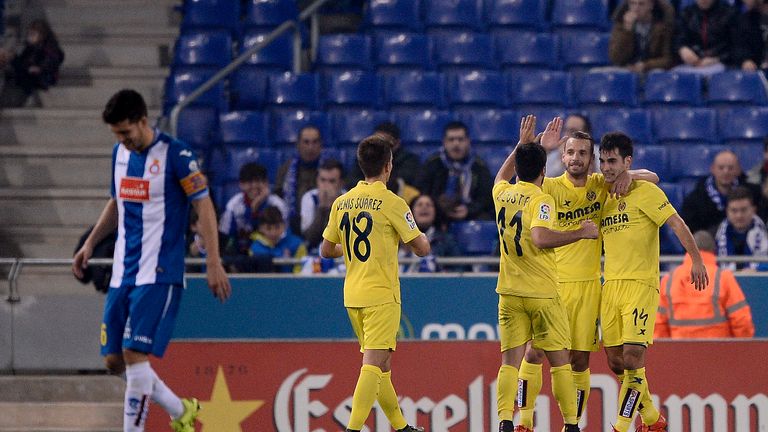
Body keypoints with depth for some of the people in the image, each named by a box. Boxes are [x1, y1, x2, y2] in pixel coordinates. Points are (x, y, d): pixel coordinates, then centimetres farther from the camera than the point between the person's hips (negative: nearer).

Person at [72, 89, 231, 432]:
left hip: (159, 275, -8)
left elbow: (204, 206, -11)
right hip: (123, 273, 8)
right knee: (114, 360, 6)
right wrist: (90, 243, 20)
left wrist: (214, 263, -16)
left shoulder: (175, 154, -11)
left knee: (135, 354, -16)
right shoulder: (120, 153, 11)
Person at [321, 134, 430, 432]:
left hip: (352, 296, 7)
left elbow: (326, 250, 16)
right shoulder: (391, 203, -11)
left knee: (382, 363, 17)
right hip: (381, 295, -7)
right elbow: (422, 249, -6)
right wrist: (421, 236, 16)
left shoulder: (342, 203, 7)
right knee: (373, 365, -11)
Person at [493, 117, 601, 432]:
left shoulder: (502, 193, 6)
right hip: (542, 293, -5)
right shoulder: (540, 200, -12)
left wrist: (524, 143, 34)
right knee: (559, 361, 5)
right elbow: (540, 238, -28)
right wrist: (581, 233, -19)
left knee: (510, 361, 1)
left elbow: (502, 175, 32)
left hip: (509, 292, 5)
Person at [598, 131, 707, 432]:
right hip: (610, 285, 7)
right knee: (616, 361, 6)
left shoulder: (644, 191, -4)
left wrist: (696, 260, -21)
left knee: (632, 357, -15)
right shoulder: (604, 198, 16)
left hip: (641, 284, -7)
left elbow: (676, 224, -11)